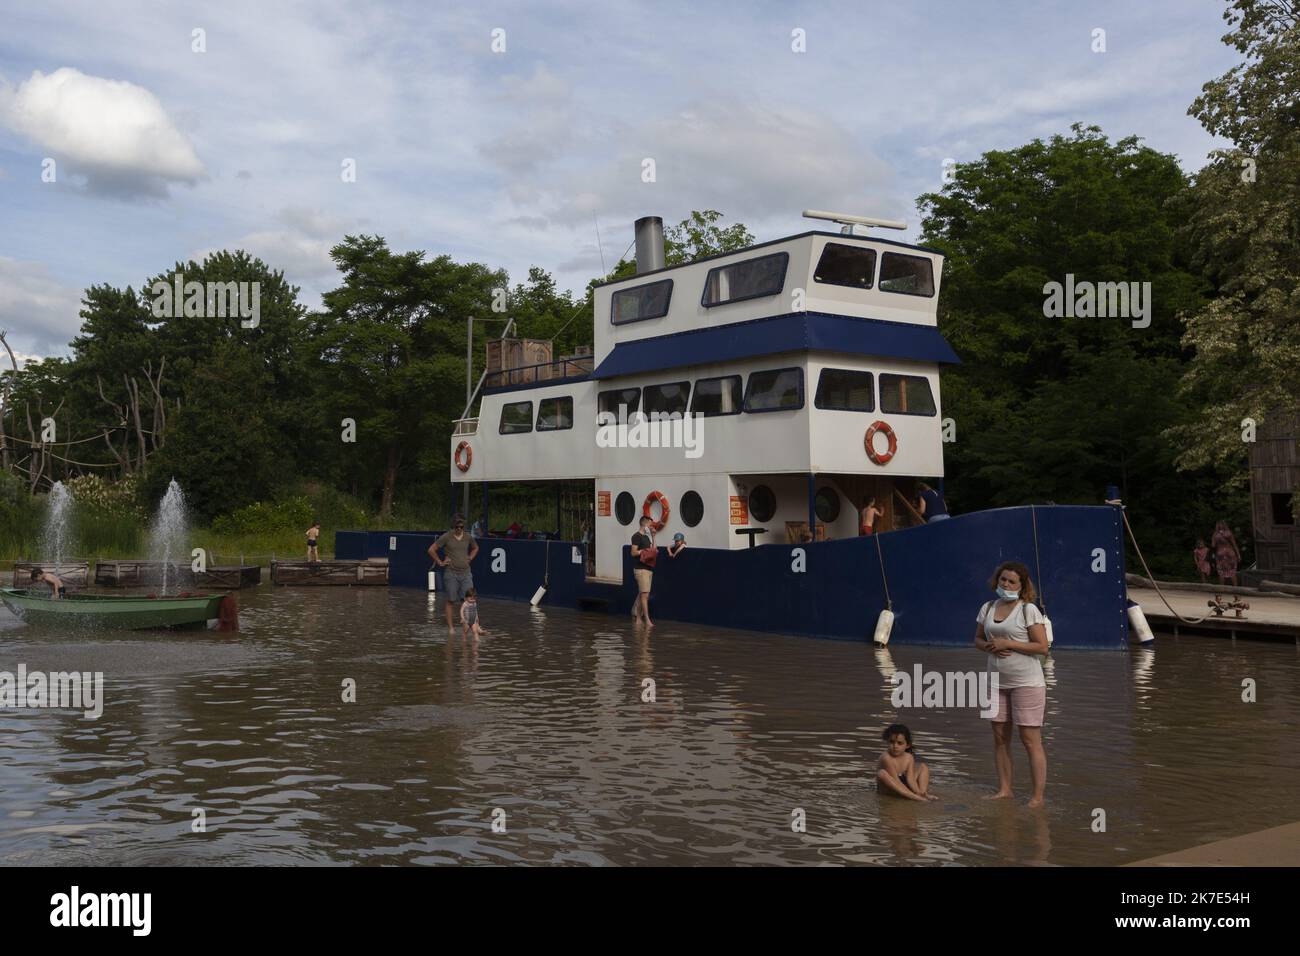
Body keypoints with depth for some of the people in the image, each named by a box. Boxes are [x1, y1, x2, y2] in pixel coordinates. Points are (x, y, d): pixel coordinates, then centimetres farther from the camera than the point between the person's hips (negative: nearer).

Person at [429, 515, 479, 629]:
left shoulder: (468, 537, 6)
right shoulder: (446, 537, -5)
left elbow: (475, 548, 28)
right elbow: (431, 550, -1)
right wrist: (440, 562, 0)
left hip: (466, 573, 3)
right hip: (451, 573, -3)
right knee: (451, 601, 4)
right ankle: (450, 627, 11)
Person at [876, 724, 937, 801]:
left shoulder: (909, 757, -4)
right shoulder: (886, 758, -23)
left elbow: (910, 778, -12)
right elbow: (895, 781, -26)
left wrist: (918, 792, -29)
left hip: (904, 787, 6)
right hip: (889, 789, -6)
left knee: (923, 767, 6)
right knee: (882, 773, -36)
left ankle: (923, 793, -21)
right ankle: (915, 797, -41)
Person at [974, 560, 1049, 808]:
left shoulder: (1029, 610, -10)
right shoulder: (988, 608, 8)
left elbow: (1042, 646, -14)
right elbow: (978, 639, 15)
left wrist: (1008, 644, -18)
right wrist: (990, 646, -8)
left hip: (1026, 683, -6)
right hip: (997, 682, 6)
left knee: (1030, 740, -5)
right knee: (999, 738, 10)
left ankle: (1038, 797, -2)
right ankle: (1004, 789, 20)